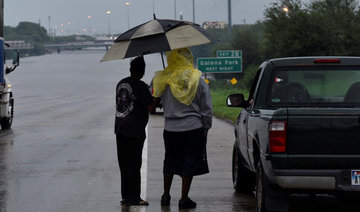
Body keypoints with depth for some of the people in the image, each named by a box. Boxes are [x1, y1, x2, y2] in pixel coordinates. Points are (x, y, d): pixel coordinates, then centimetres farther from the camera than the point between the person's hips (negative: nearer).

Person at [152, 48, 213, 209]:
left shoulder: (164, 81, -5)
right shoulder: (198, 81, -6)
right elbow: (207, 108, -2)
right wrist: (206, 128, 8)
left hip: (171, 128, 2)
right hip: (193, 128, -2)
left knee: (170, 162, 18)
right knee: (189, 165, 4)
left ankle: (166, 196, 24)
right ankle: (184, 199, 4)